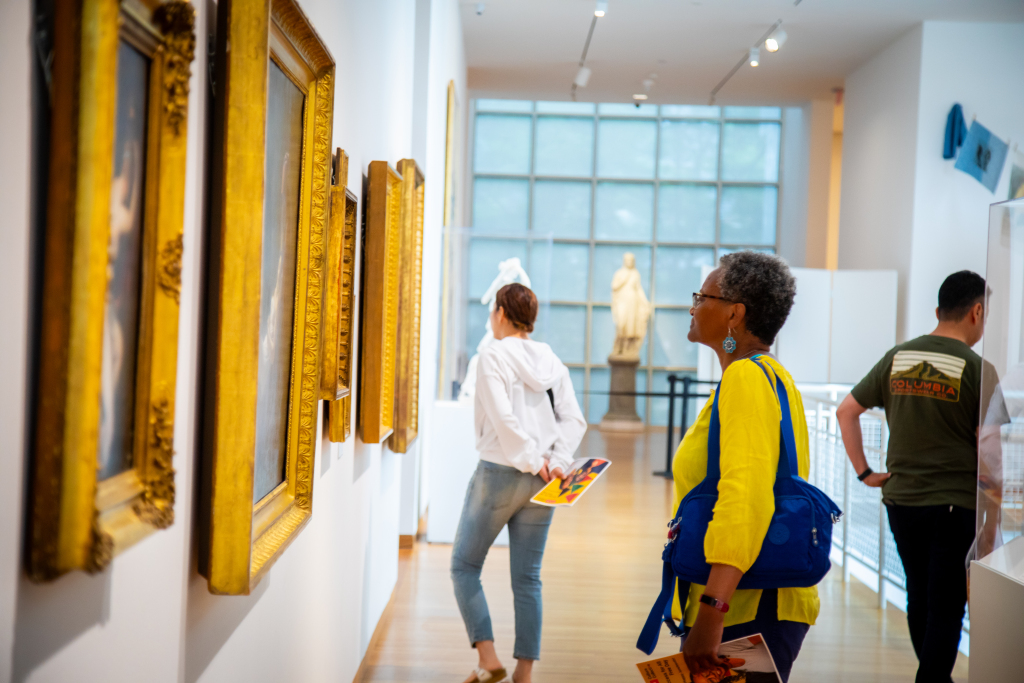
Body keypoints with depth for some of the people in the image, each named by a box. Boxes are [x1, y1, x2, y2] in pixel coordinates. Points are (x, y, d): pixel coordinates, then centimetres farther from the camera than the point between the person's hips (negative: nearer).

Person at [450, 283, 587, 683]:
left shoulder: (493, 355, -8)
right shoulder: (551, 360, 8)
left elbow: (503, 418, -19)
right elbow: (573, 419, 2)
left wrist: (532, 460, -13)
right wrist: (557, 462, -5)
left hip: (499, 473, -5)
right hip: (541, 483, 6)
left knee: (464, 565, 10)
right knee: (527, 578, 10)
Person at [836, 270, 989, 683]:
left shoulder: (897, 358, 4)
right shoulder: (976, 369, -10)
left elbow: (846, 411, 8)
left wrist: (864, 472, 10)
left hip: (900, 499, 5)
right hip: (955, 504, -5)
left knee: (919, 596, 20)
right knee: (946, 608, 2)